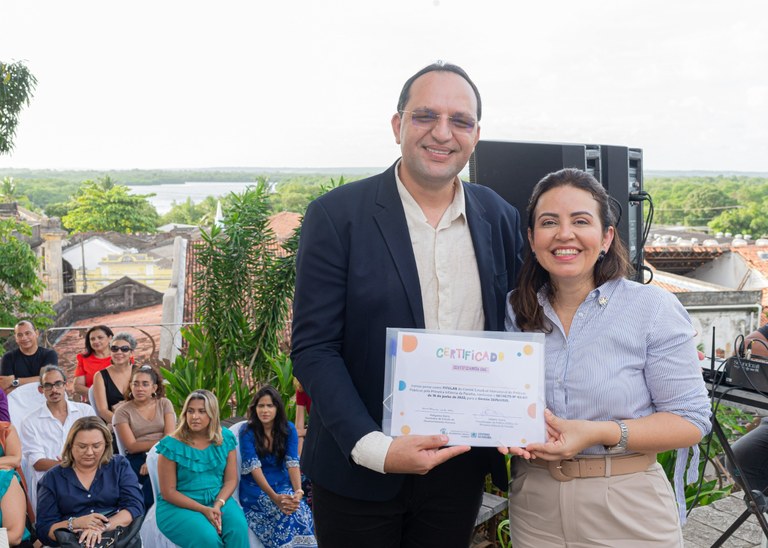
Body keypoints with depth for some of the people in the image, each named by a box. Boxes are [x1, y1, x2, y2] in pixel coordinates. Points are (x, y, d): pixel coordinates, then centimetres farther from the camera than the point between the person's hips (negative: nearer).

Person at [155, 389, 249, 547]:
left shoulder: (226, 438, 0)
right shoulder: (171, 445, -10)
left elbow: (231, 480, 2)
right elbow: (168, 492, -9)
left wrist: (218, 504, -17)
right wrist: (203, 509, -18)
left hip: (218, 500, 3)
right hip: (178, 506, -3)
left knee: (239, 528, -27)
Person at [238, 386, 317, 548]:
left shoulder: (288, 429, 0)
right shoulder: (247, 432, -7)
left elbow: (293, 462, -9)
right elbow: (254, 467, -17)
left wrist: (298, 491, -28)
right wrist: (274, 497, -31)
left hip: (283, 484, 2)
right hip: (256, 488, -2)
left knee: (302, 512, -29)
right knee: (287, 515, -30)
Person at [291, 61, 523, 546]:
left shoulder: (501, 219, 1)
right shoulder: (337, 215, -11)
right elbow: (313, 349, -12)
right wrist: (373, 447, -22)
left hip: (460, 467, 3)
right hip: (358, 471, -3)